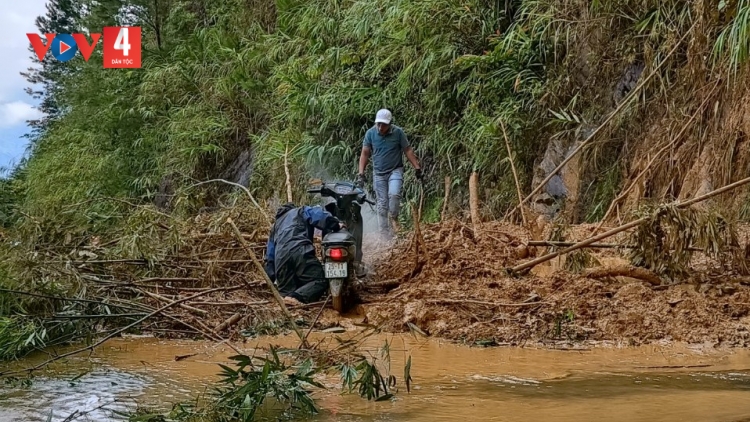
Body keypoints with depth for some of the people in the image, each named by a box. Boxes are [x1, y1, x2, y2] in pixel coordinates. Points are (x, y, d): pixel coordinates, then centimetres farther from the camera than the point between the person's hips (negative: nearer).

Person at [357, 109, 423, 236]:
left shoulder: (398, 132, -9)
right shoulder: (370, 133, -6)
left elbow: (408, 150, -3)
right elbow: (365, 154, 0)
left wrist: (417, 168, -5)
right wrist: (361, 174, -6)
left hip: (395, 170, -2)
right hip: (379, 173, 2)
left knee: (394, 194, -27)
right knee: (382, 205, 2)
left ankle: (394, 218, -1)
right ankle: (384, 234, 9)